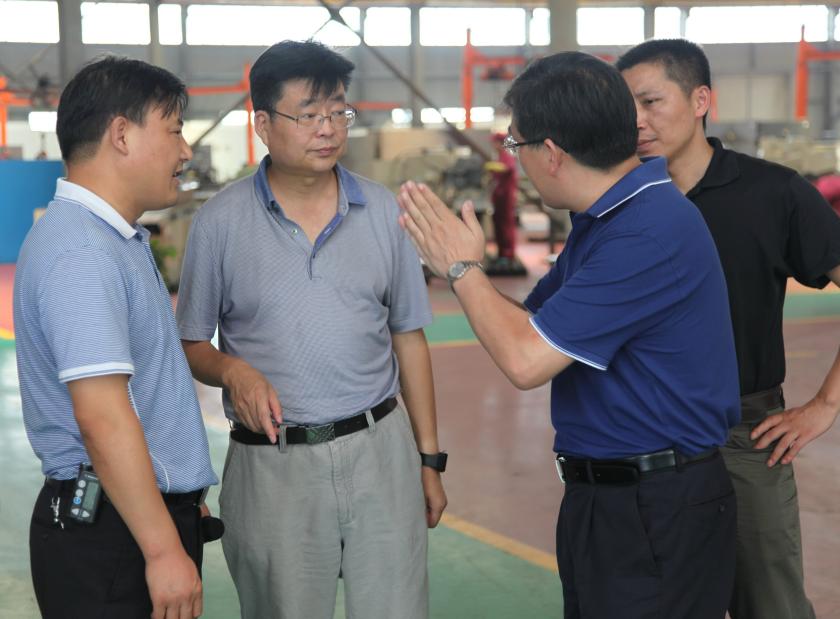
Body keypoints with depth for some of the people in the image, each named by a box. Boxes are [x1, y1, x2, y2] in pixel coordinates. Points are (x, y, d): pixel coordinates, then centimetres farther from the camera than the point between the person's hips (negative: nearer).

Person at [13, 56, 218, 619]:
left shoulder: (120, 239, 14)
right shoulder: (81, 252, -20)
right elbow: (101, 416, -26)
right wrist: (165, 550, -25)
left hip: (148, 510, 10)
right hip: (108, 530, -10)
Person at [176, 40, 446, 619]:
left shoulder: (383, 211, 5)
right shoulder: (220, 222, -2)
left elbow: (408, 338, 9)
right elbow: (192, 344, 5)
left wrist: (430, 459, 8)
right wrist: (232, 370, -18)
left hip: (380, 450, 2)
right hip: (272, 462, -2)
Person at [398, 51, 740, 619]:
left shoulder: (652, 231, -24)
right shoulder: (601, 219, 9)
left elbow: (526, 360, -24)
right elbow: (531, 322, 15)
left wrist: (464, 267, -8)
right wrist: (454, 262, 5)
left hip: (658, 514, -9)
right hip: (597, 499, 9)